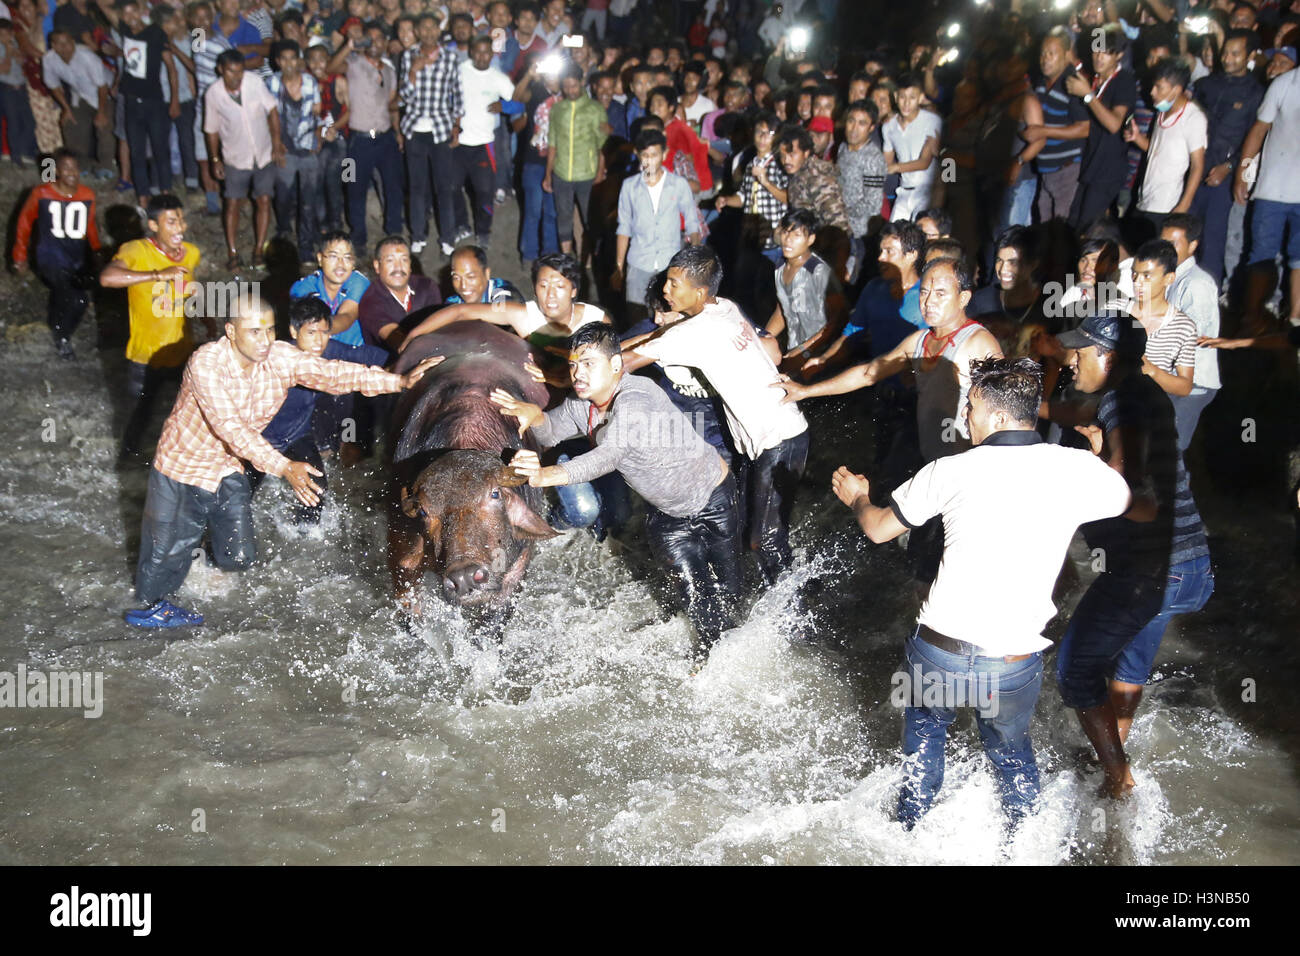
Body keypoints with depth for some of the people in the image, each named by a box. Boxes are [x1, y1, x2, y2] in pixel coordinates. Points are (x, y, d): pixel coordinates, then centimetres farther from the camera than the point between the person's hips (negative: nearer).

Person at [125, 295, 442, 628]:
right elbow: (231, 428, -38)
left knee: (238, 555, 6)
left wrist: (401, 381, -33)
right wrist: (284, 467, -48)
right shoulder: (206, 363, -31)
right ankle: (153, 603, 35)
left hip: (229, 468, 5)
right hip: (183, 464, -4)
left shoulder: (282, 358, -16)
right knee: (168, 547, 6)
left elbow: (335, 373, -22)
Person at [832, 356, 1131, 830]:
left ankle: (911, 827, 46)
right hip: (1015, 663, 0)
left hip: (938, 650, 0)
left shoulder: (952, 471, -9)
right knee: (1011, 750, 28)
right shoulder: (1078, 469, -9)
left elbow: (878, 528, 4)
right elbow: (1125, 499, 15)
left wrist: (857, 497, 27)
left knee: (925, 724, 30)